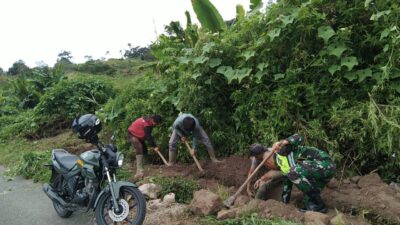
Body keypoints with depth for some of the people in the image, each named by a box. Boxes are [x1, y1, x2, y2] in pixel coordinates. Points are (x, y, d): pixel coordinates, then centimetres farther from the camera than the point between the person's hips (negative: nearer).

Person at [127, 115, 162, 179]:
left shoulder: (148, 122, 1)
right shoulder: (147, 124, -29)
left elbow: (148, 136, 9)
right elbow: (148, 137, -28)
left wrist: (154, 145, 5)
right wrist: (154, 146, -24)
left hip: (139, 136, 11)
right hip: (133, 135, -10)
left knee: (144, 150, 11)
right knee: (139, 151, -23)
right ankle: (139, 172, -29)